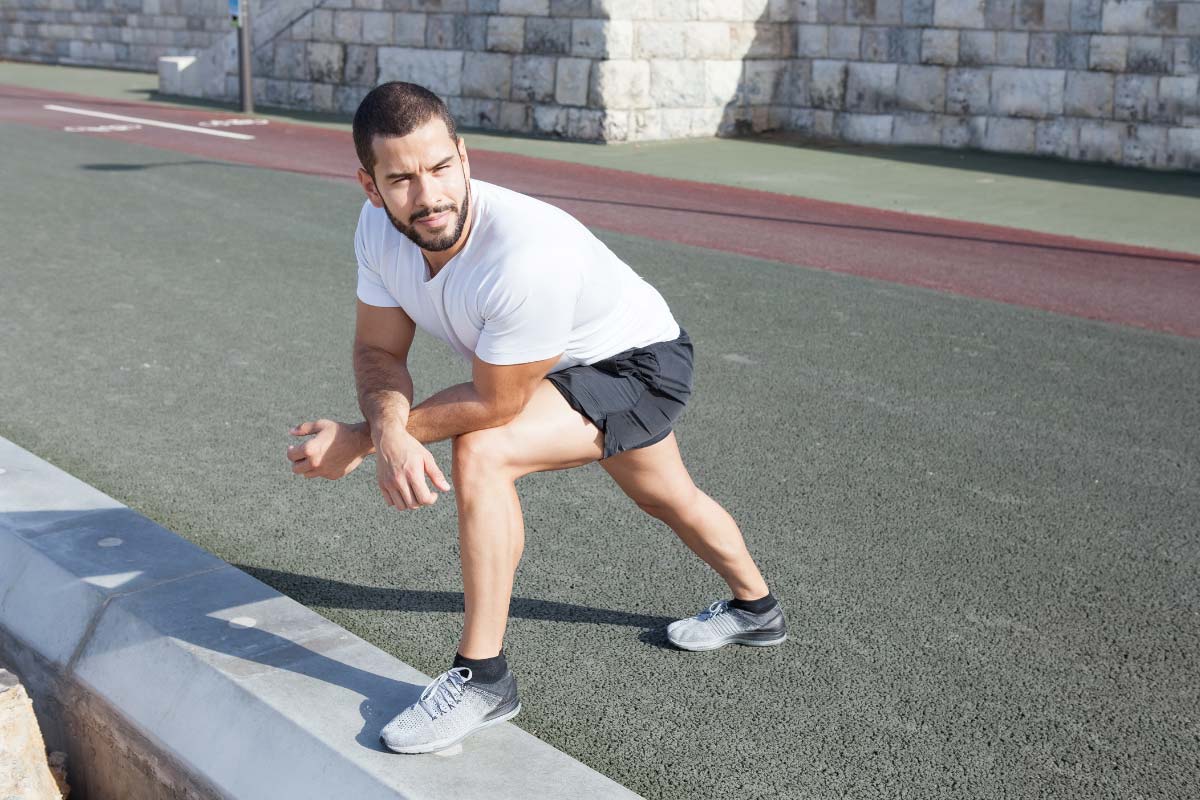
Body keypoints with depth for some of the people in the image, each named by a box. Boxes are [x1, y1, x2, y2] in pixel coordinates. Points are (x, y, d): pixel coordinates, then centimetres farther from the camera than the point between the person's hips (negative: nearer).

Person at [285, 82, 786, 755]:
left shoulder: (527, 253, -42)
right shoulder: (379, 228, -22)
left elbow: (495, 403, -32)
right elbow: (380, 350, -12)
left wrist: (359, 440, -27)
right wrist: (389, 430, -34)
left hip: (641, 363, -8)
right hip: (570, 367, 8)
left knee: (481, 453, -29)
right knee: (668, 498, 28)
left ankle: (483, 679, -15)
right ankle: (756, 609, 56)